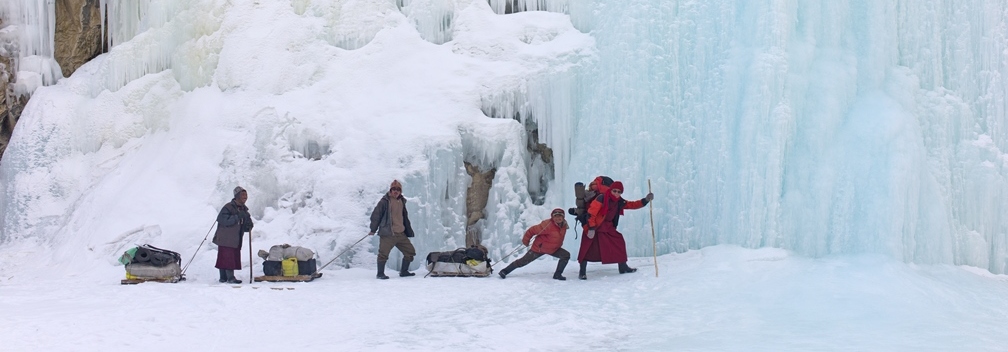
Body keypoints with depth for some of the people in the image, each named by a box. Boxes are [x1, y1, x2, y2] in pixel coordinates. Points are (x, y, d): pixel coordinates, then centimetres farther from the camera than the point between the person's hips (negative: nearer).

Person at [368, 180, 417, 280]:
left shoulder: (402, 201, 15)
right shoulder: (385, 201, -6)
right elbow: (376, 215, -5)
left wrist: (409, 231, 25)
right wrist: (373, 229, -7)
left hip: (401, 234, 7)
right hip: (388, 234, -7)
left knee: (410, 251, 8)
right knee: (383, 254, -9)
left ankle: (404, 271, 22)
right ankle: (380, 274, 6)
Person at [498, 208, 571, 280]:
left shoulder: (564, 225, -11)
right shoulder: (547, 225, -32)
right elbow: (532, 230, -24)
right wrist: (525, 241, -13)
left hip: (553, 249, 6)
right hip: (539, 248, -6)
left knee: (566, 255, -12)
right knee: (523, 261, 1)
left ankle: (557, 275, -2)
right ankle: (504, 271, 16)